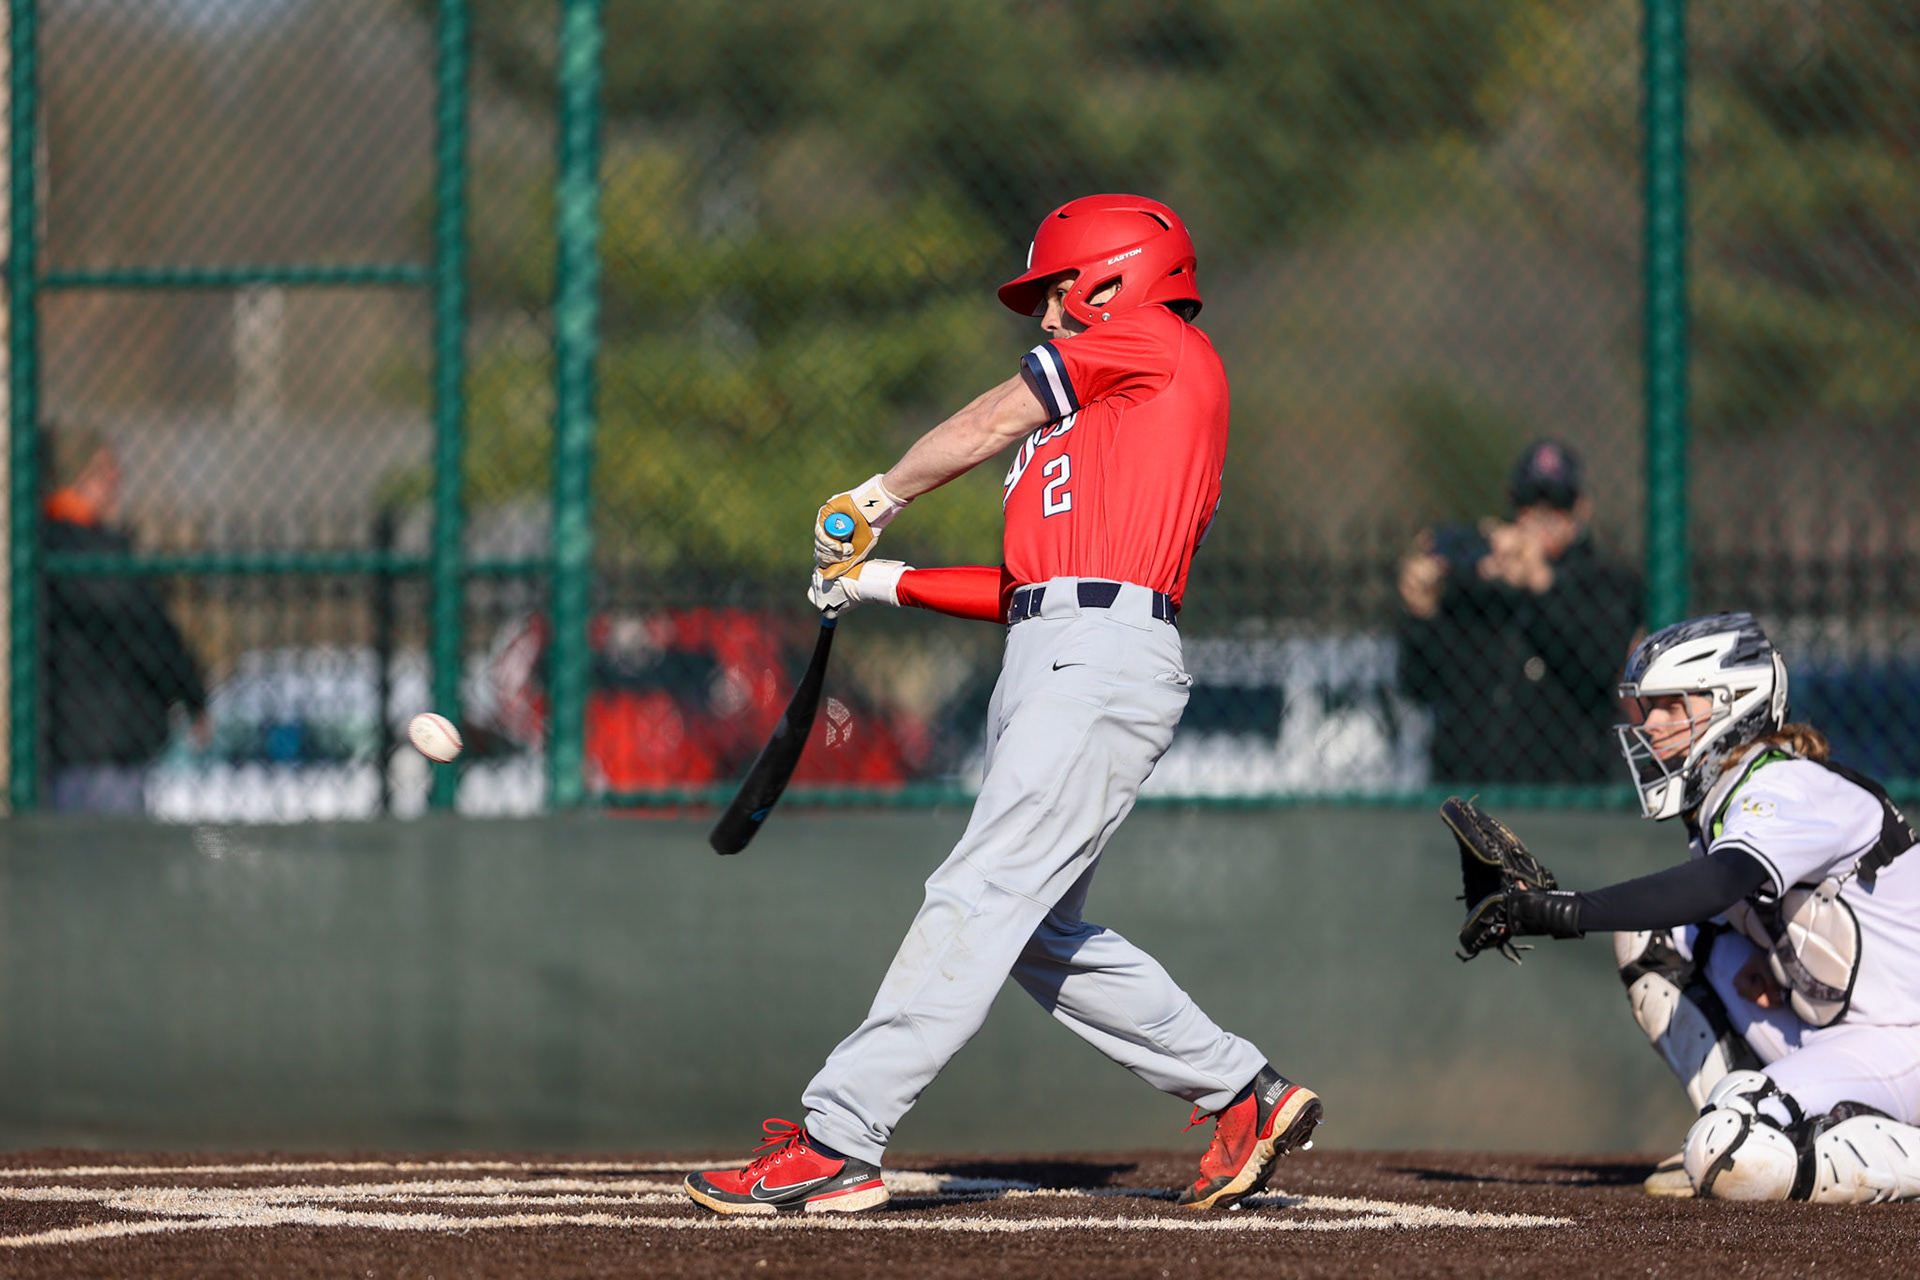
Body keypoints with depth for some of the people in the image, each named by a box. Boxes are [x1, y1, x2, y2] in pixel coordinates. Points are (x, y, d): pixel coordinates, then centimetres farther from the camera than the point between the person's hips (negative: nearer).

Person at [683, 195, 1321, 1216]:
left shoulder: (1155, 342, 5)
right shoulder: (1093, 430, 29)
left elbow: (991, 425, 7)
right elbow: (1029, 586, 25)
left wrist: (882, 495, 20)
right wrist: (887, 582, 24)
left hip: (1101, 660, -10)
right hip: (1046, 662, 10)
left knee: (979, 902, -15)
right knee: (1041, 936, 11)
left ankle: (837, 1145, -23)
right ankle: (1246, 1098, 17)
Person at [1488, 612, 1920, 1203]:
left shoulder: (1789, 790, -22)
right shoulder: (1714, 798, 8)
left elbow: (1720, 883, -40)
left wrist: (1571, 911, -43)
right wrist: (1748, 957, -11)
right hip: (1821, 1023, 9)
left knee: (1731, 1160, -26)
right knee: (1652, 938, 4)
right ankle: (1738, 1117, 6)